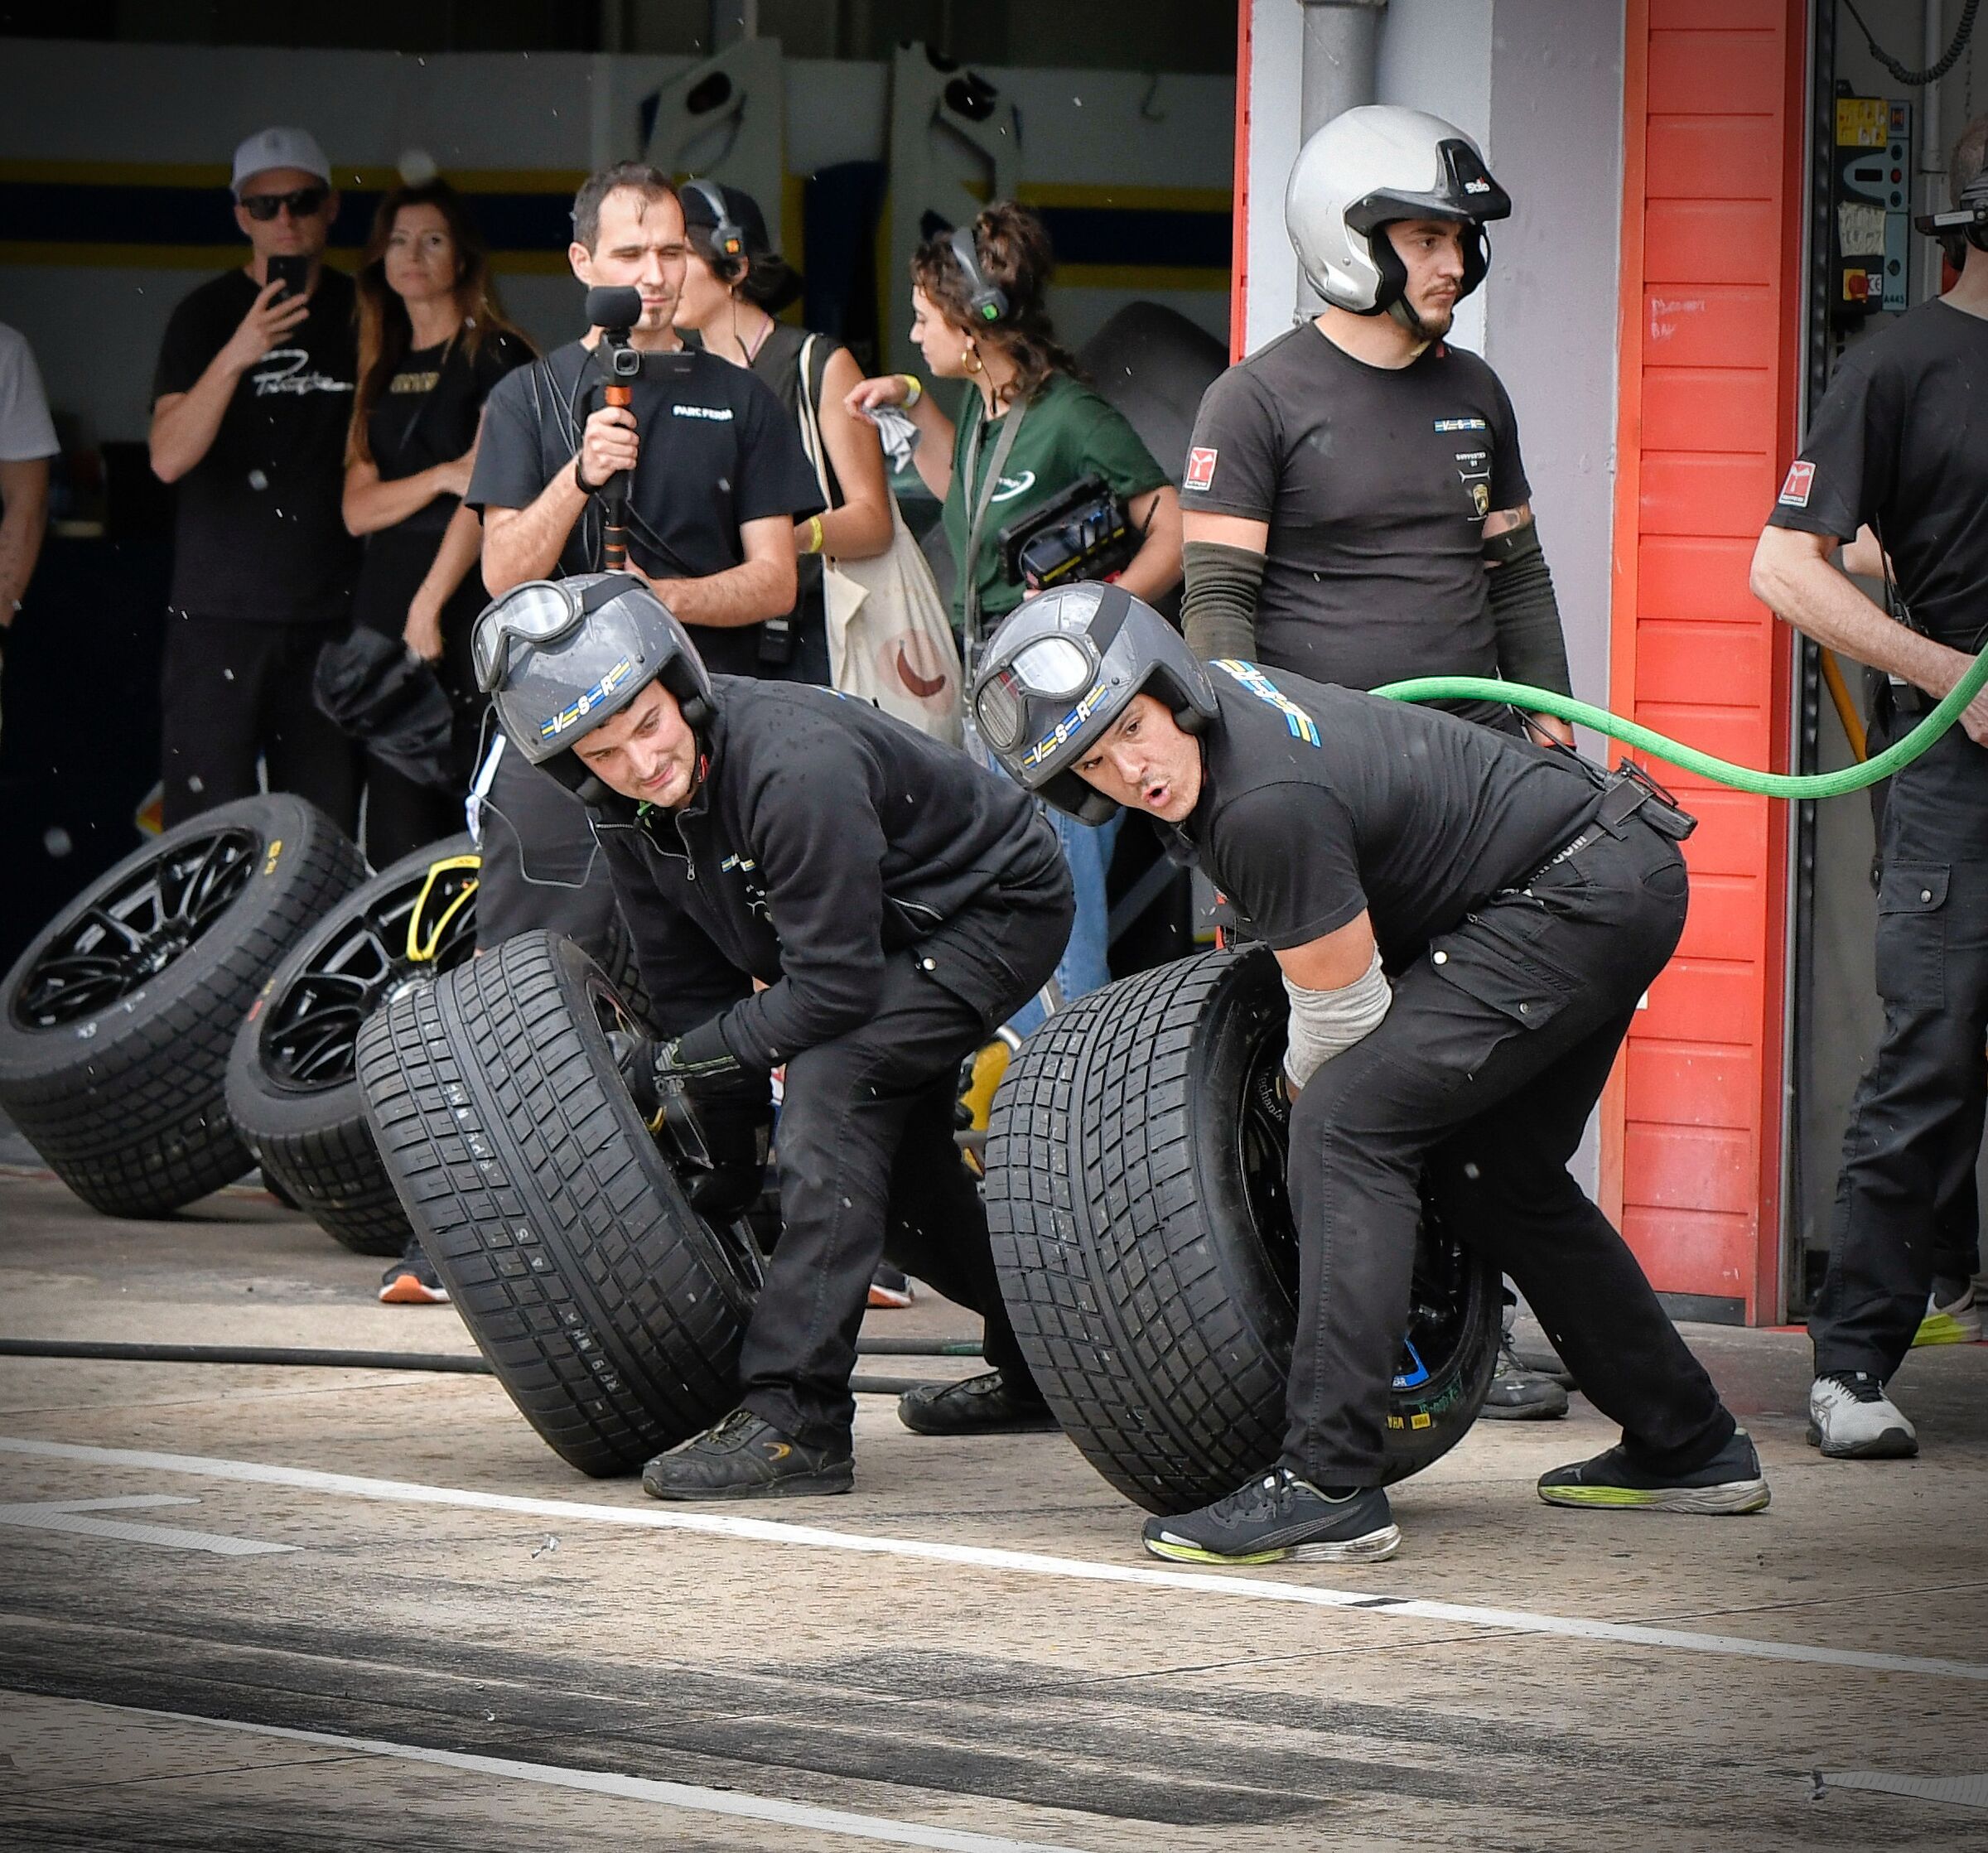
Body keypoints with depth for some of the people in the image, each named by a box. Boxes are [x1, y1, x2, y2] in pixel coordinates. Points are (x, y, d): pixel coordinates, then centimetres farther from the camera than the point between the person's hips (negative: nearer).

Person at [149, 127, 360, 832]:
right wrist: (236, 356, -27)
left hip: (331, 615, 4)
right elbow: (169, 457, -15)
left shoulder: (361, 313, 11)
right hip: (220, 613, -3)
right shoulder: (206, 316, -1)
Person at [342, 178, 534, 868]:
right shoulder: (383, 369, 19)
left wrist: (430, 604, -17)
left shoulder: (495, 355, 0)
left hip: (468, 603, -6)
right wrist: (443, 477, -8)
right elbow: (358, 508, 10)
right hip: (384, 604, 6)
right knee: (398, 831, 1)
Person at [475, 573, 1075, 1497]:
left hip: (1002, 909, -9)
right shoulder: (633, 803, -11)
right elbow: (689, 978, 0)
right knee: (884, 1154, 17)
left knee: (832, 1083, -25)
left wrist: (671, 1068, -23)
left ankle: (795, 1416, -28)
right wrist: (731, 1153, 0)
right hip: (898, 928, 9)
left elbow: (832, 988, -32)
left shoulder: (795, 766, -37)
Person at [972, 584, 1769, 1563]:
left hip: (1584, 896, -11)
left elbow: (1344, 1008, -15)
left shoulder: (1266, 804, -29)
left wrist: (1298, 1085, 7)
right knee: (1494, 1170, 23)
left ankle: (1327, 1486, -22)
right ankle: (1689, 1447, 35)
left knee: (1348, 1123, -19)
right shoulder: (1219, 688, -2)